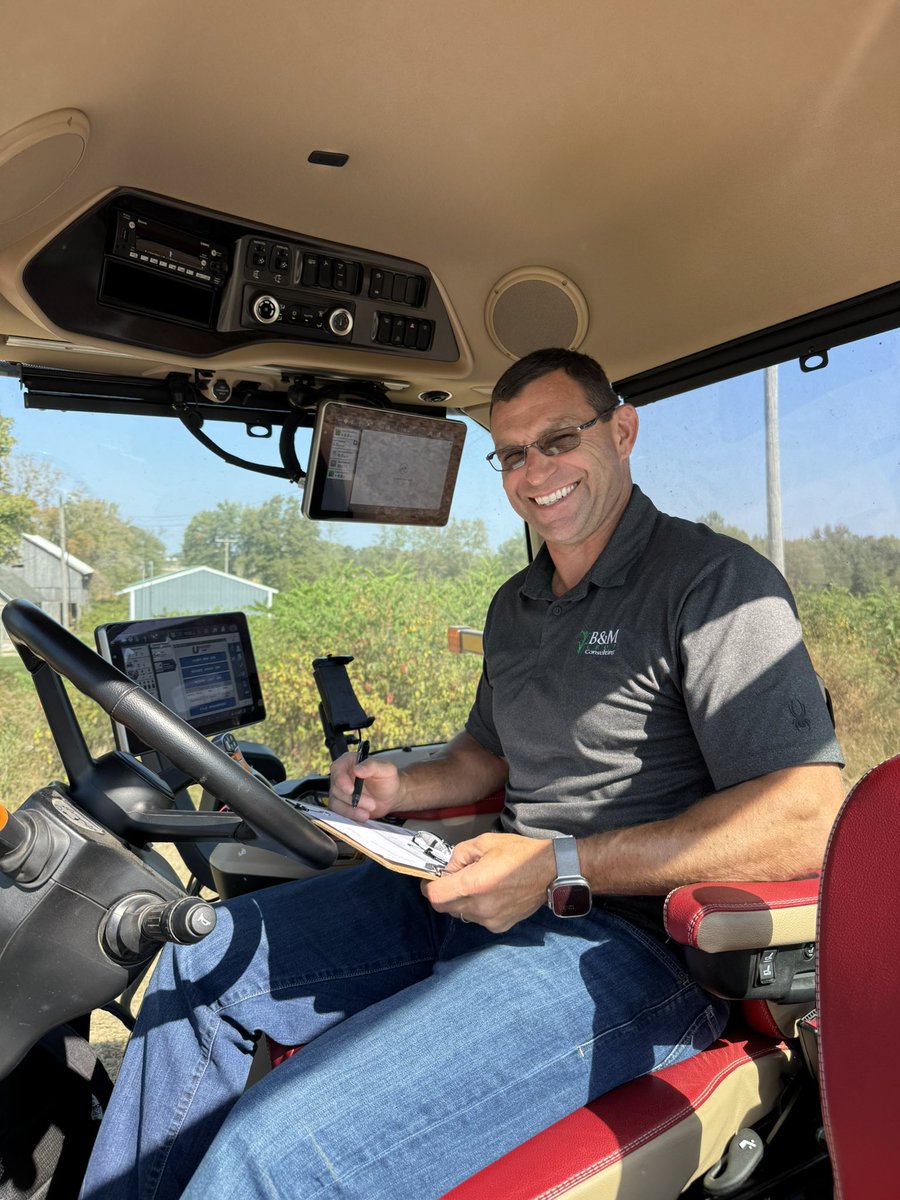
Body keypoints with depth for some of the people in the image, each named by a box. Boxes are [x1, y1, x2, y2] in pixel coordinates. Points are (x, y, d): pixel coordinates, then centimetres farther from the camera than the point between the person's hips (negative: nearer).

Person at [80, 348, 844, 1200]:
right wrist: (398, 788, 6)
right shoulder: (515, 607, 16)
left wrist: (562, 868, -24)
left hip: (625, 938, -8)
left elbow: (807, 820, -20)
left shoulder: (715, 580, -11)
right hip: (495, 897, 9)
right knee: (204, 959, 7)